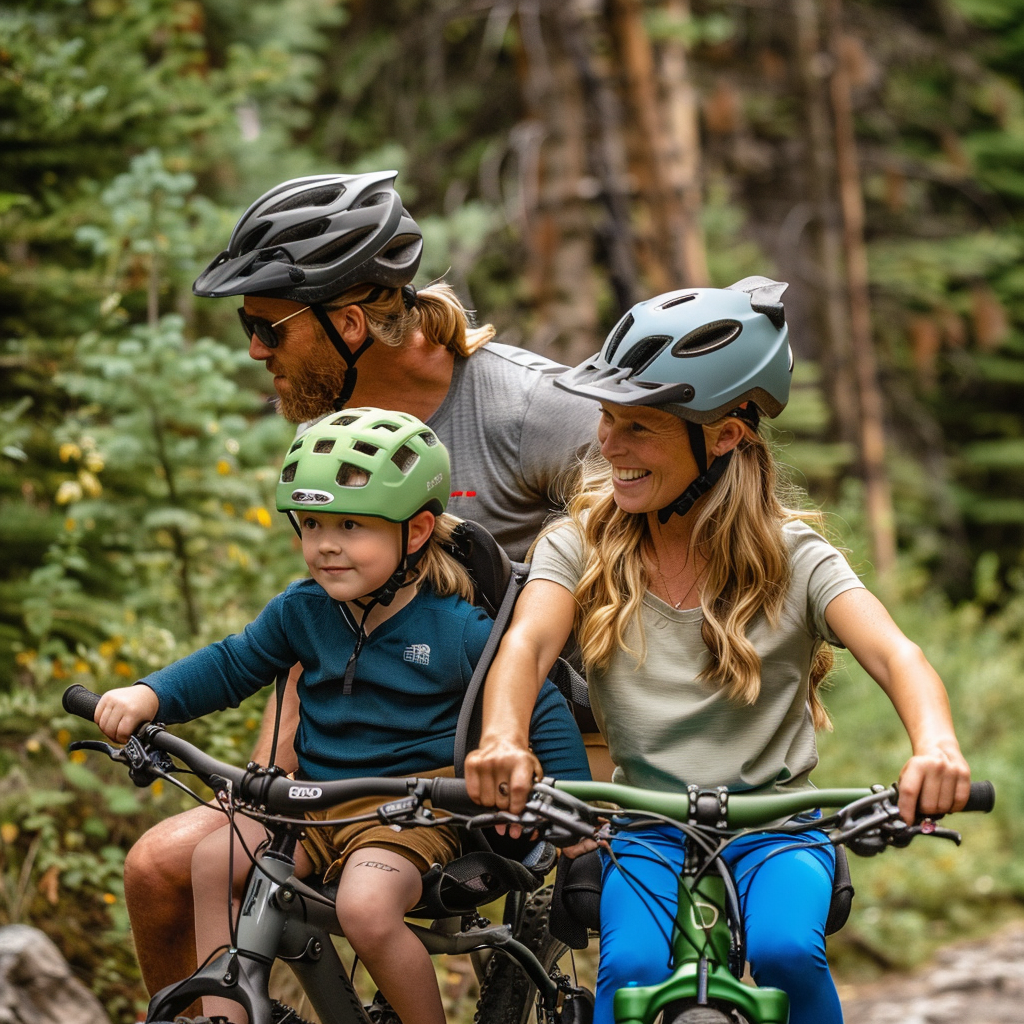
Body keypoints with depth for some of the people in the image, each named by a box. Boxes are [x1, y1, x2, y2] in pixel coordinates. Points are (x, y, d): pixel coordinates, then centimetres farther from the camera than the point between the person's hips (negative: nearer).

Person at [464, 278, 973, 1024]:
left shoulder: (791, 557, -3)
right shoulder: (578, 547, 2)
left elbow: (892, 651, -18)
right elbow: (527, 642, -16)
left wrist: (936, 744, -42)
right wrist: (502, 740, -41)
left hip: (775, 828, -1)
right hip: (647, 831, 1)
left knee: (785, 951, -30)